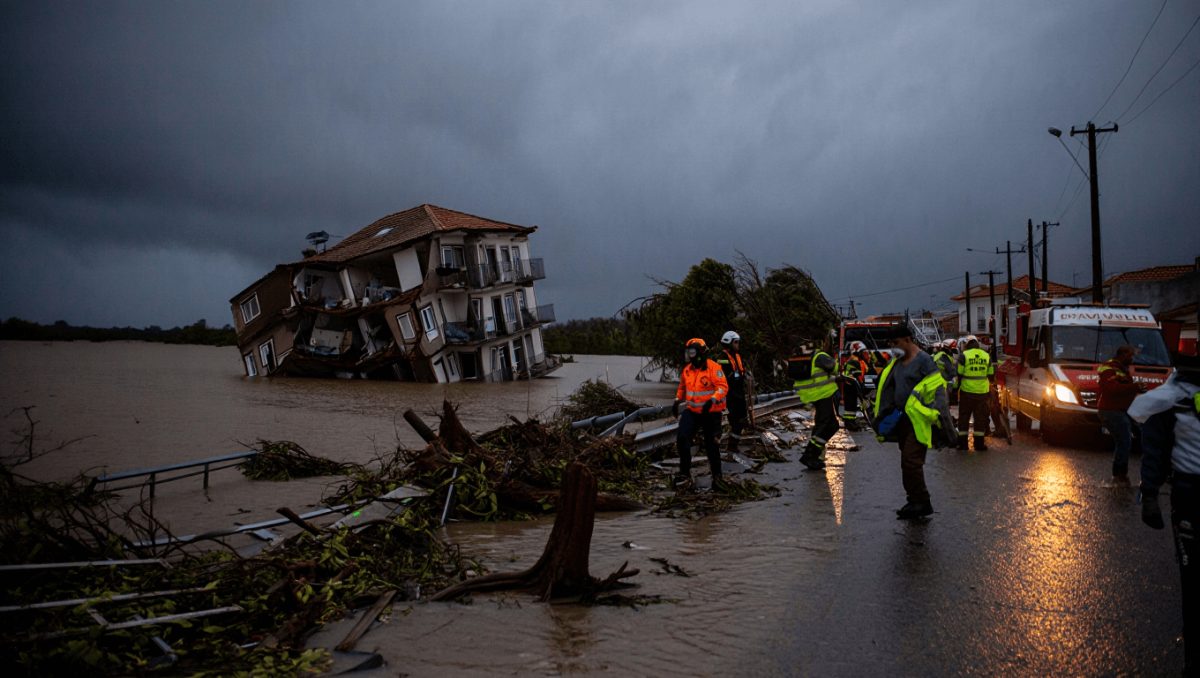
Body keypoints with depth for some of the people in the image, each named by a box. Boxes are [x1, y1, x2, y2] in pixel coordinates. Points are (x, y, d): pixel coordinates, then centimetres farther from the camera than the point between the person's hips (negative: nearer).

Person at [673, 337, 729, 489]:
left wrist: (712, 400, -32)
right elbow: (682, 387, 23)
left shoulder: (713, 368, -15)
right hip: (692, 411, 5)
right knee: (682, 438, -13)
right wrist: (677, 401, 13)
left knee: (711, 444, 5)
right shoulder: (686, 370, 7)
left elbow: (723, 387, -20)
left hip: (711, 412, -5)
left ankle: (717, 475, 24)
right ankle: (685, 473, -4)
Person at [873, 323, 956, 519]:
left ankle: (921, 502, -3)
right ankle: (916, 502, 21)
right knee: (907, 463, 11)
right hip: (902, 420, 9)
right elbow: (888, 389, 23)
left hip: (919, 420, -8)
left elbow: (938, 388, -16)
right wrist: (880, 412, 24)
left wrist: (939, 416, -22)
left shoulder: (923, 360, -11)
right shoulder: (897, 362, 14)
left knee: (911, 461, -13)